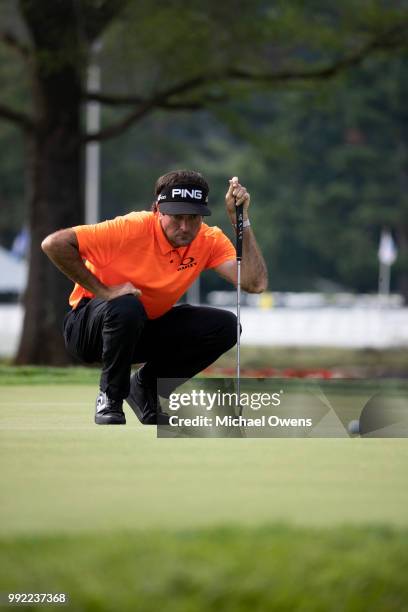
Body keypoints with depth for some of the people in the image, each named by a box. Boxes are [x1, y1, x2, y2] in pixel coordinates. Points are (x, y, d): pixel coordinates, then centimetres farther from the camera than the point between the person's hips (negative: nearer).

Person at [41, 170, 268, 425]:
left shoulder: (210, 240, -11)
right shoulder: (133, 228, -26)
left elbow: (256, 283, -25)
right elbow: (54, 244, -29)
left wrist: (241, 220, -28)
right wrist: (102, 290, -26)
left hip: (147, 331, 5)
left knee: (225, 326, -14)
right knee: (126, 307, -39)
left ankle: (146, 387, 6)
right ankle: (110, 401, -13)